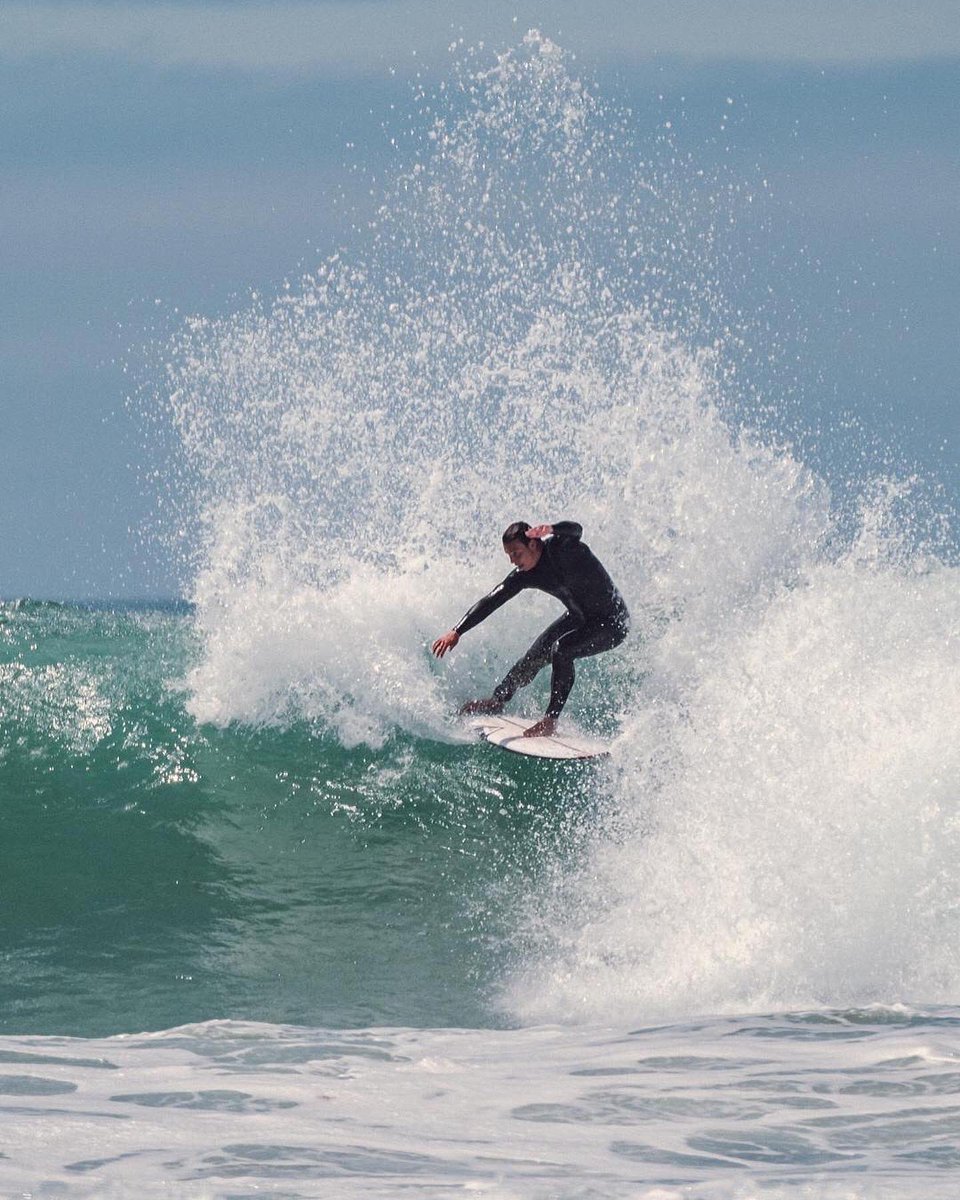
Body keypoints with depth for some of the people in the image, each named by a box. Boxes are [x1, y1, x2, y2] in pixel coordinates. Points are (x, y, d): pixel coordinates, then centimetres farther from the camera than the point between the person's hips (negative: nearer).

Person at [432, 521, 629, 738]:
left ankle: (551, 720, -20)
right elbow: (491, 602, -5)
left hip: (613, 622, -8)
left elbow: (575, 529, -50)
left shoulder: (560, 547, -28)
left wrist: (550, 531, -72)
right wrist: (457, 631, -11)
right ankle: (497, 701, 36)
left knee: (561, 650, -27)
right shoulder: (525, 575, -9)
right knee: (535, 655, 12)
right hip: (579, 617, 8)